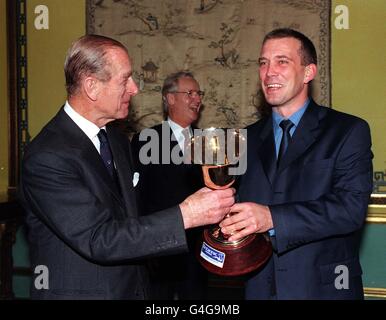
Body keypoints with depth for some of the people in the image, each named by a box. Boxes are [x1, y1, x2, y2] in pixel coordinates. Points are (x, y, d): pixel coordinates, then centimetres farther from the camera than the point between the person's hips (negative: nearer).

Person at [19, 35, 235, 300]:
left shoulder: (119, 141, 6)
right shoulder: (46, 157, -21)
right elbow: (97, 239, -26)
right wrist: (184, 216, -28)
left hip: (134, 288, 7)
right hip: (77, 291, -7)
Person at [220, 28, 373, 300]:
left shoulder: (349, 131, -5)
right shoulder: (248, 138, 9)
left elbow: (352, 206, -17)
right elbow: (241, 207, 12)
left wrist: (272, 218, -26)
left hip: (323, 287, -3)